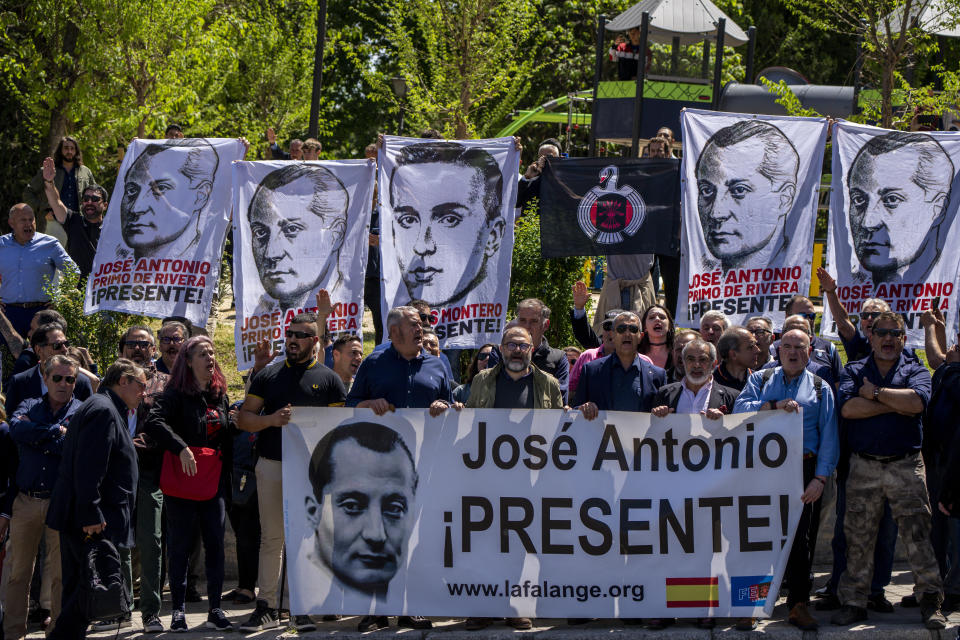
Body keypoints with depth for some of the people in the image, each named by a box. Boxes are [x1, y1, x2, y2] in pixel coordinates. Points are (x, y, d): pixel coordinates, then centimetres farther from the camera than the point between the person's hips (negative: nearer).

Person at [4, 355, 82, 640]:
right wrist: (56, 431, -13)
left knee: (61, 573, 1)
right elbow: (16, 429, -12)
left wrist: (35, 434, -9)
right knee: (18, 571, 5)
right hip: (26, 500, 2)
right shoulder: (31, 407, 11)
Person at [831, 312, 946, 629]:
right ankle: (854, 601, 10)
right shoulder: (853, 371, 11)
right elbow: (847, 407, -9)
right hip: (864, 466, 1)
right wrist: (895, 405, -9)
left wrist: (875, 393, -8)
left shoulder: (916, 371, 8)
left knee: (917, 534, -6)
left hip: (906, 464, -1)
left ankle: (930, 602, -2)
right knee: (857, 537, 3)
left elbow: (916, 401, -15)